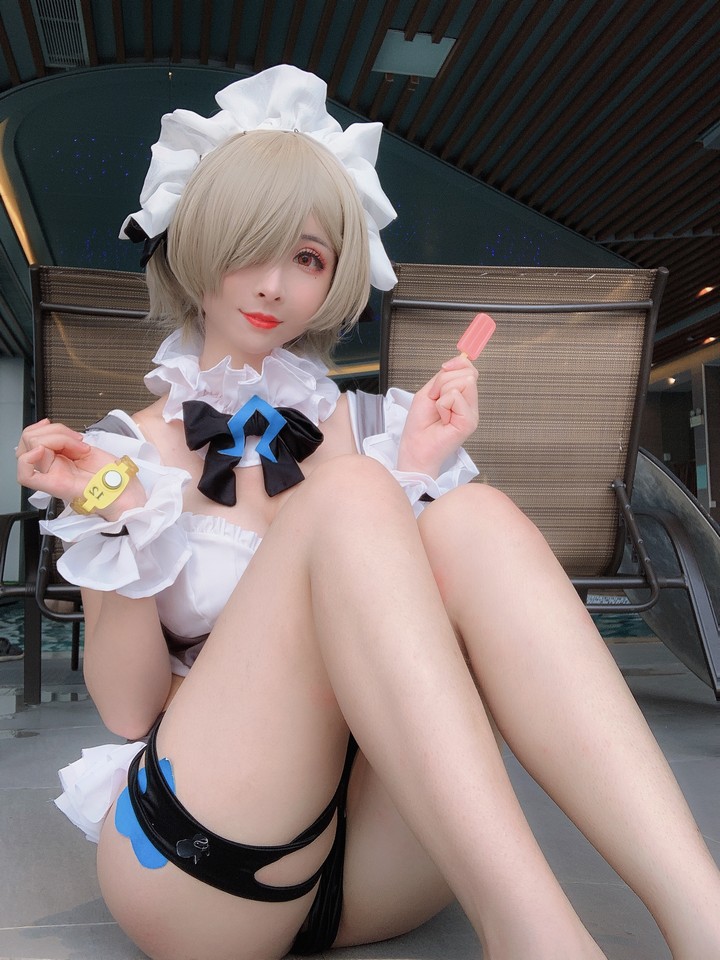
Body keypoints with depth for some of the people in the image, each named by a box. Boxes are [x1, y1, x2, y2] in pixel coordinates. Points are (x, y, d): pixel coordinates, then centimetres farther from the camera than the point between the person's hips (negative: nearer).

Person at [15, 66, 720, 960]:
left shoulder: (360, 424, 10)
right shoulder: (131, 447, 3)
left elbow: (391, 605, 6)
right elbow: (129, 707, -2)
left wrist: (415, 474, -6)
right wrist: (117, 519, -16)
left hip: (376, 840, 3)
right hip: (200, 855, -2)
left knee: (474, 518, -23)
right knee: (350, 497, -26)